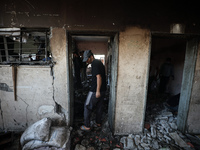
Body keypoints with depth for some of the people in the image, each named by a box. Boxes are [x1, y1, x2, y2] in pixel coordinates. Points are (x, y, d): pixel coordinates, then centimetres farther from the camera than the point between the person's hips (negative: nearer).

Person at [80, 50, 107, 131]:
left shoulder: (95, 64, -16)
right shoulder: (99, 62, 13)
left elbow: (99, 77, -25)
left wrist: (97, 91, -23)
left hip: (95, 90, -9)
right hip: (103, 90, 9)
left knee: (87, 106, 6)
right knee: (99, 106, 20)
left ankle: (87, 126, 17)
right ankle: (98, 122, 37)